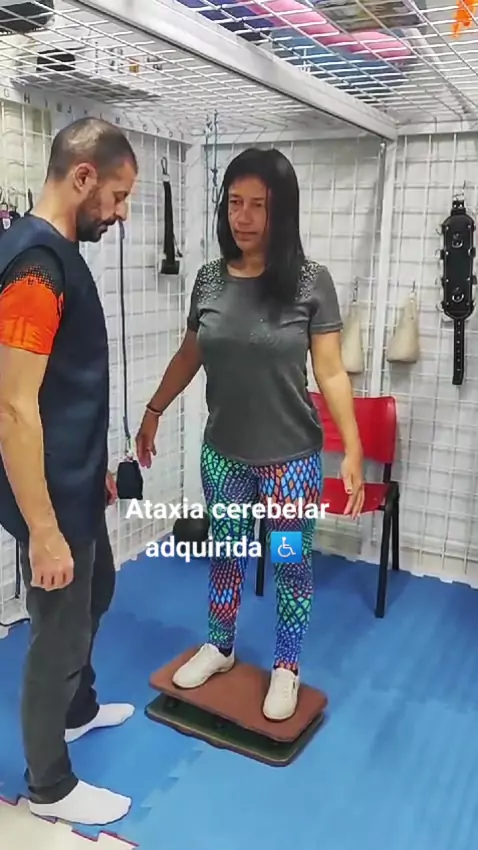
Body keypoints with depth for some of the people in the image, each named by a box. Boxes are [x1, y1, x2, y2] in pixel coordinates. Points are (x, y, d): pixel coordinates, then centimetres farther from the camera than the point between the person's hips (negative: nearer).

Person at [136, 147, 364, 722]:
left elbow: (330, 373, -9)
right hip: (223, 453, 3)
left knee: (290, 565, 12)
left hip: (291, 457, -3)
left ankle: (286, 668, 34)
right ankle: (219, 648, 43)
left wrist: (353, 451, -12)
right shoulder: (210, 279, -2)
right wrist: (153, 412, 15)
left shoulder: (311, 282, -11)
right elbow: (190, 355, 11)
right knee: (225, 555, 20)